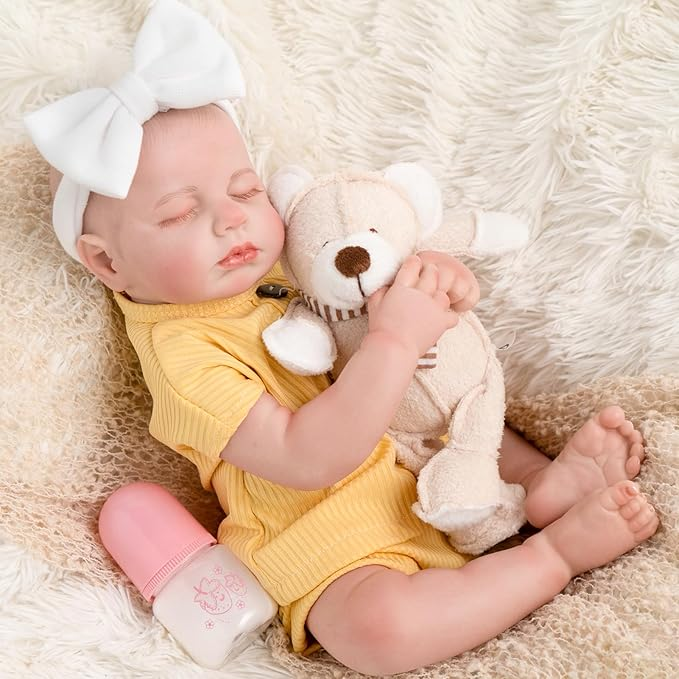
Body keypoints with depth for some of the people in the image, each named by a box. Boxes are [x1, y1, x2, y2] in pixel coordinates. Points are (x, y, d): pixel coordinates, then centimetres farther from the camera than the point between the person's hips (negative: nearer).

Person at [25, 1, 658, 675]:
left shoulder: (286, 257, -1)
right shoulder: (181, 353, -24)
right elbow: (306, 459, -33)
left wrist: (432, 273, -14)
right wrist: (394, 341, -37)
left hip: (420, 465, 8)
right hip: (332, 546, -8)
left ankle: (545, 478, 3)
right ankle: (555, 552, -17)